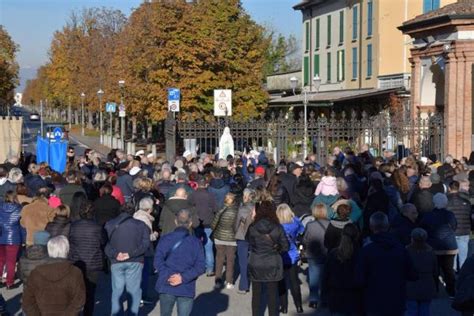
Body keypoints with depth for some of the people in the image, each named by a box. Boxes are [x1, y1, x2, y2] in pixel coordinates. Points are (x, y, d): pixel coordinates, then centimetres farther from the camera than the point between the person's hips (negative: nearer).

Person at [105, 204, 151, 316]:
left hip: (116, 262, 1)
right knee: (134, 290, 6)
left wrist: (115, 254, -11)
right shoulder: (141, 225, 5)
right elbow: (145, 243, -7)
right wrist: (131, 254, -12)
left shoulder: (109, 225, 8)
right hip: (134, 262, -1)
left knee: (117, 290, 9)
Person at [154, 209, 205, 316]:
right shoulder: (196, 242, -1)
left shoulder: (165, 239, -1)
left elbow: (158, 262, -12)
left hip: (166, 287, 1)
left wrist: (168, 276, -13)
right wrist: (184, 277, -14)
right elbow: (200, 266, -9)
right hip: (186, 288, -1)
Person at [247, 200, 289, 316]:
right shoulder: (278, 228, -12)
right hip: (273, 266, 0)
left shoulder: (252, 228, -12)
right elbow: (285, 247, -3)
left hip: (256, 266, 0)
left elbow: (248, 242, 3)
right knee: (272, 295, 10)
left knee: (256, 294, 13)